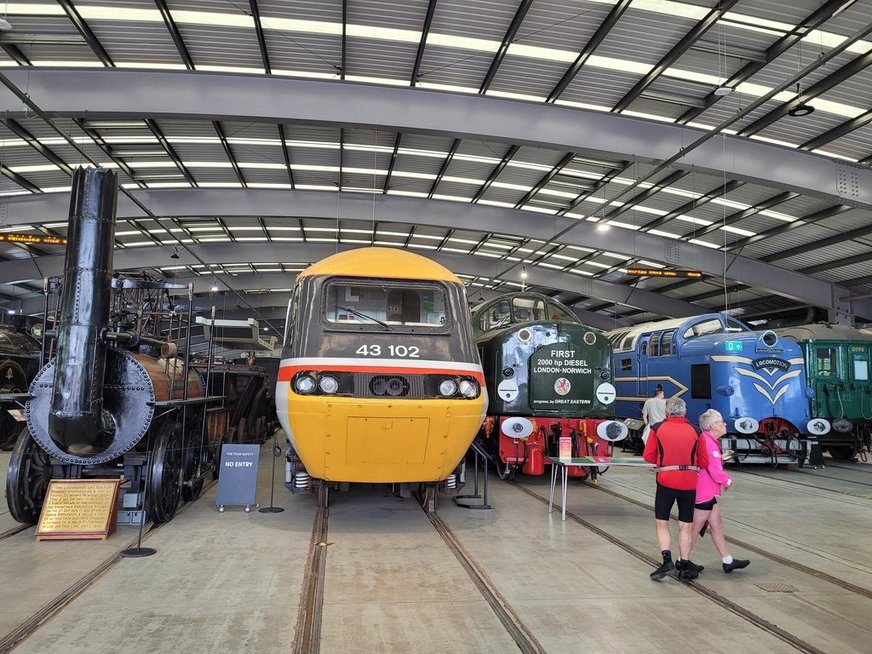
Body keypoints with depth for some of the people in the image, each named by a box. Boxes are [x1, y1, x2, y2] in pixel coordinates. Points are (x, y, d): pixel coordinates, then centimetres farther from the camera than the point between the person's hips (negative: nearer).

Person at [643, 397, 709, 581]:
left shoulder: (657, 428, -2)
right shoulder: (695, 431, 2)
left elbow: (648, 456, -2)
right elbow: (704, 463, 4)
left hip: (666, 481, -1)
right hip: (689, 483, 2)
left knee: (661, 522, 11)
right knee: (685, 526, 12)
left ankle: (667, 559, -4)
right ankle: (685, 566, 19)